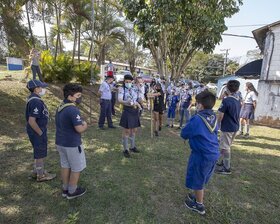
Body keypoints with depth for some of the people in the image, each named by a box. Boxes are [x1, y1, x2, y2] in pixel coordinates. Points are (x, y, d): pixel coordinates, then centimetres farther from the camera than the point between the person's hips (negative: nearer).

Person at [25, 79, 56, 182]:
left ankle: (36, 171, 39)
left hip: (35, 131, 10)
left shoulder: (32, 99, 6)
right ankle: (41, 175, 24)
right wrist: (41, 133, -18)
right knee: (40, 154, 7)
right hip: (37, 132, -10)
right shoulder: (36, 102, -26)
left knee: (38, 153, 24)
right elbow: (31, 121, -29)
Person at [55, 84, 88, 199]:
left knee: (65, 166, 21)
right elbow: (79, 129, -26)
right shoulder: (73, 110, -25)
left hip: (60, 142, 9)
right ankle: (72, 192, 25)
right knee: (76, 168, 10)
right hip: (72, 144, -9)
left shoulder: (60, 107, 6)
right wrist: (85, 125, -5)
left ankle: (65, 189, 35)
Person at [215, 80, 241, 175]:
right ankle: (222, 162, 33)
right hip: (235, 127, 8)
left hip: (227, 128, -8)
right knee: (227, 146, 20)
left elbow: (220, 115, -18)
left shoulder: (226, 100, -20)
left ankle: (226, 168, 11)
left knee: (225, 147, 3)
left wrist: (218, 124, -2)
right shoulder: (238, 101, 6)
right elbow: (237, 115, 12)